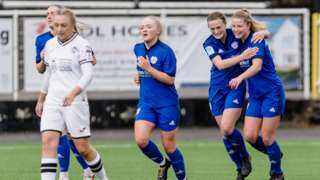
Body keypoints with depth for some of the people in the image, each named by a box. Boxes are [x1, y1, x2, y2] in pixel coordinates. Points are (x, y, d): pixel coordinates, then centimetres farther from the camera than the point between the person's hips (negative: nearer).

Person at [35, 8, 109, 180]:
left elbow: (88, 74, -16)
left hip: (75, 101, -4)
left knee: (83, 149, 3)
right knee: (48, 142, -13)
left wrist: (73, 92, -32)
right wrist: (40, 100, 27)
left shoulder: (82, 44, -7)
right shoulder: (50, 45, 10)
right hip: (52, 101, 4)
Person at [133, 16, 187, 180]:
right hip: (146, 103, 5)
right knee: (141, 140, -15)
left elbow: (170, 79, -17)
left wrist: (148, 69, -23)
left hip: (167, 105, -5)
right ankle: (162, 163, 13)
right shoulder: (138, 49, 7)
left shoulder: (165, 51, -13)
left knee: (169, 146, 3)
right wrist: (139, 75, 10)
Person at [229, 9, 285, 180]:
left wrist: (240, 77, -45)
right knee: (250, 137, -1)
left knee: (266, 138, -4)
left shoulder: (256, 41, -16)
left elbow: (257, 66, -31)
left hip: (272, 93, -7)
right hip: (255, 96, 7)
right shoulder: (240, 44, 7)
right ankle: (275, 155, 25)